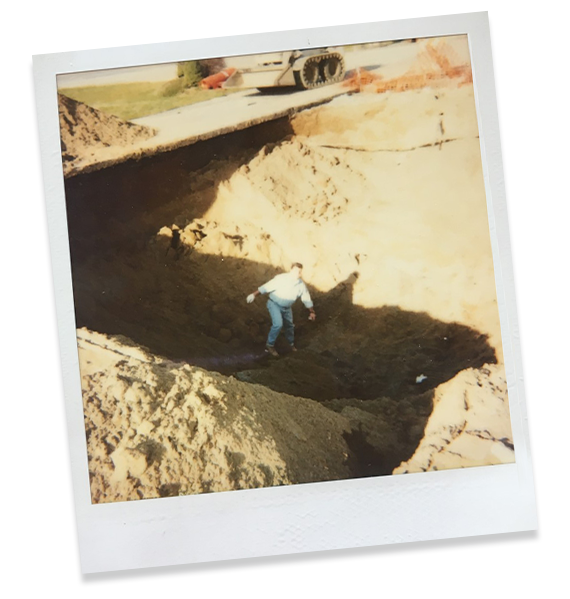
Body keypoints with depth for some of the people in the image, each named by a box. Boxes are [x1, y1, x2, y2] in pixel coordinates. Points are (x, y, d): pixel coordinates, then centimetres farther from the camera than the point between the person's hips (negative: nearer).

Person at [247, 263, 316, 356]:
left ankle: (291, 343, 47)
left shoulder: (301, 284, -11)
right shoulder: (281, 279, -27)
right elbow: (267, 287, -26)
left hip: (287, 307, 5)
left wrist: (311, 312, 10)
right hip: (274, 304, -5)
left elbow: (306, 298, 2)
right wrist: (254, 295, -29)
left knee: (289, 325, 19)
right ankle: (270, 345, -5)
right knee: (278, 324, -24)